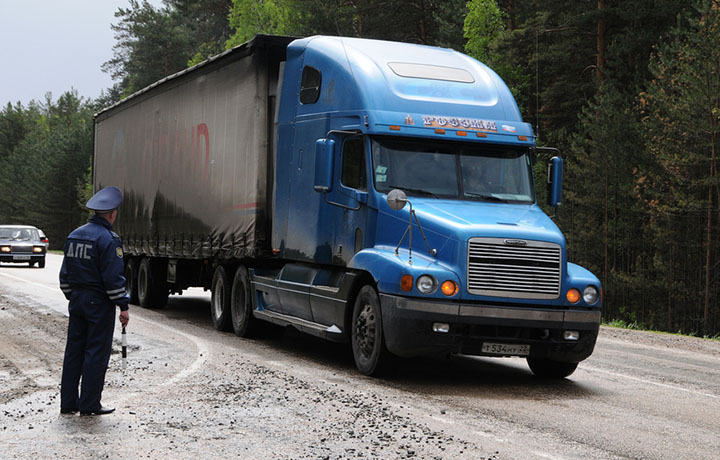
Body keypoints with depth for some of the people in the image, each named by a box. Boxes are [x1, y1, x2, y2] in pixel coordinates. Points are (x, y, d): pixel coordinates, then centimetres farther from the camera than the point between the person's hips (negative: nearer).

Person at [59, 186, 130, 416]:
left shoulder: (74, 235, 10)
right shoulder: (108, 239, -14)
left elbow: (65, 273, 16)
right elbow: (113, 277, -17)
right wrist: (123, 306, -12)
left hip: (77, 300, 8)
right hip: (99, 302, -8)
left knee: (74, 350, 11)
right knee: (97, 352, -1)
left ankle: (68, 403, 15)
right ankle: (89, 405, 1)